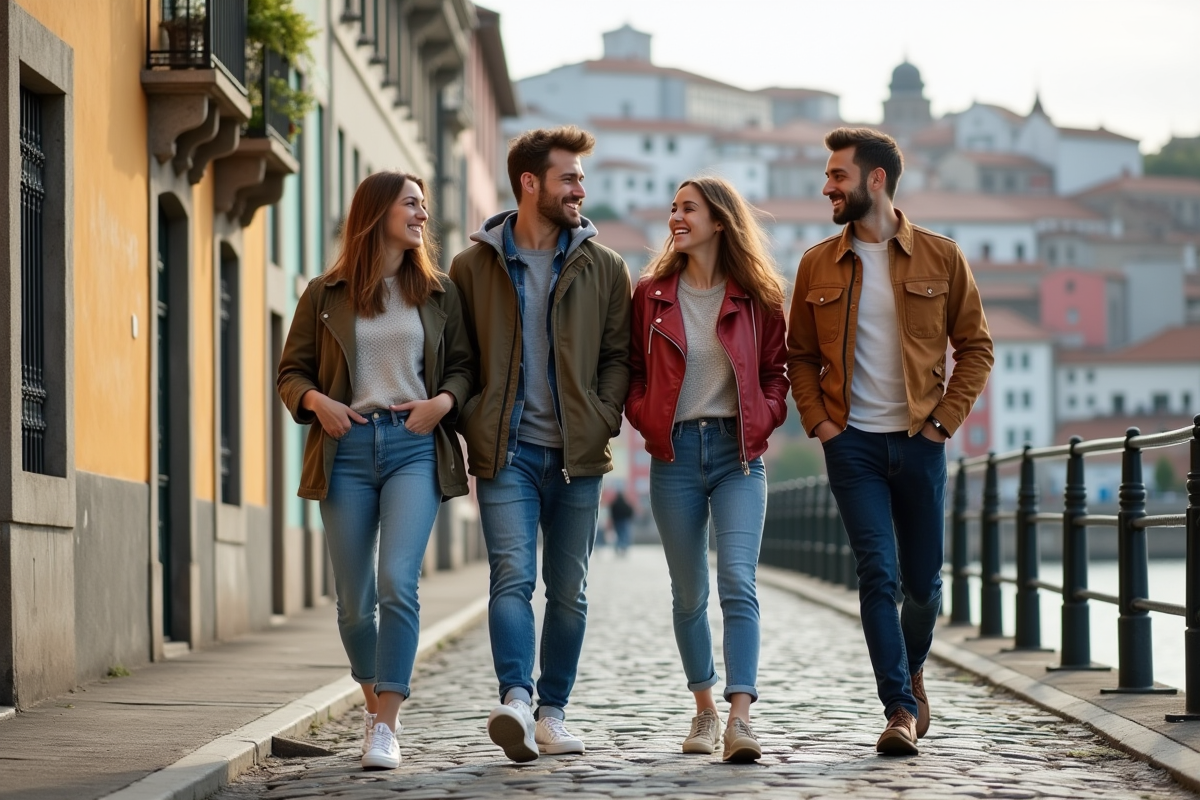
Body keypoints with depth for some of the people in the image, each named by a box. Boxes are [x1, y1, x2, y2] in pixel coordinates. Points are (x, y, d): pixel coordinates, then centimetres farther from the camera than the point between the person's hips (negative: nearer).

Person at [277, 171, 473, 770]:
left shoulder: (438, 293, 11)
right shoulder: (325, 295, 8)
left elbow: (462, 365, 13)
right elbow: (292, 371, 11)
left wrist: (443, 401, -7)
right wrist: (316, 401, -9)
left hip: (414, 447, -1)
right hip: (346, 448, 1)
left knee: (397, 582, -17)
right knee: (354, 601, 4)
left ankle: (385, 731, -17)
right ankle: (375, 702, 30)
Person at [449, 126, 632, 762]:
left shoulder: (603, 268, 8)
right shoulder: (473, 266, 4)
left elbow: (619, 355, 10)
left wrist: (602, 421, -4)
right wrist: (473, 424, -4)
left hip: (577, 453, 2)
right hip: (506, 451, -2)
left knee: (568, 590, 7)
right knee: (513, 577, -16)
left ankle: (552, 713, 15)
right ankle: (516, 701, -27)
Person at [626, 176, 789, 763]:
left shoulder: (756, 297, 3)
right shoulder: (652, 294, 7)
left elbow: (776, 373, 10)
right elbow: (633, 373, 10)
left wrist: (762, 420, -7)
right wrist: (648, 421, -7)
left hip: (738, 452, -2)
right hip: (675, 453, 2)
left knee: (738, 580, -16)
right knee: (688, 593, 9)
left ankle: (740, 717, -21)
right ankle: (704, 709, 23)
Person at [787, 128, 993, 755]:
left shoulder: (940, 257, 1)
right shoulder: (818, 266, 6)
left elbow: (975, 345, 5)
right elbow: (800, 355, 13)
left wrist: (945, 418, -5)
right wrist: (817, 420, -2)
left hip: (918, 440, 0)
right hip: (852, 442, 0)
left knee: (922, 579, 7)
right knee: (878, 572, -10)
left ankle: (912, 668, 36)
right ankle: (901, 709, -7)